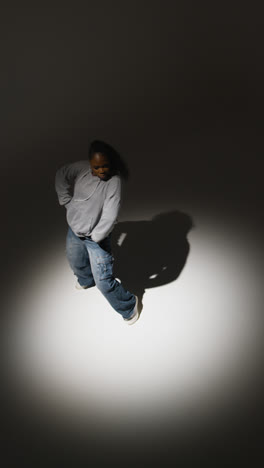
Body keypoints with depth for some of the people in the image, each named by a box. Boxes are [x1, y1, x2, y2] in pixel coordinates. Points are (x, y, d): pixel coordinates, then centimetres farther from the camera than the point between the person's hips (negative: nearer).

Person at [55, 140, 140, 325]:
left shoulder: (114, 180, -24)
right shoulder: (81, 168, -10)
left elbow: (110, 215, -27)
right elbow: (61, 175, 9)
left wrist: (95, 237, -18)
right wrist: (66, 200, 4)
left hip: (97, 237, -6)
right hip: (74, 230, 6)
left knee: (104, 281, -8)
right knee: (76, 263, 32)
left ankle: (129, 305, 18)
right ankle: (86, 280, 67)